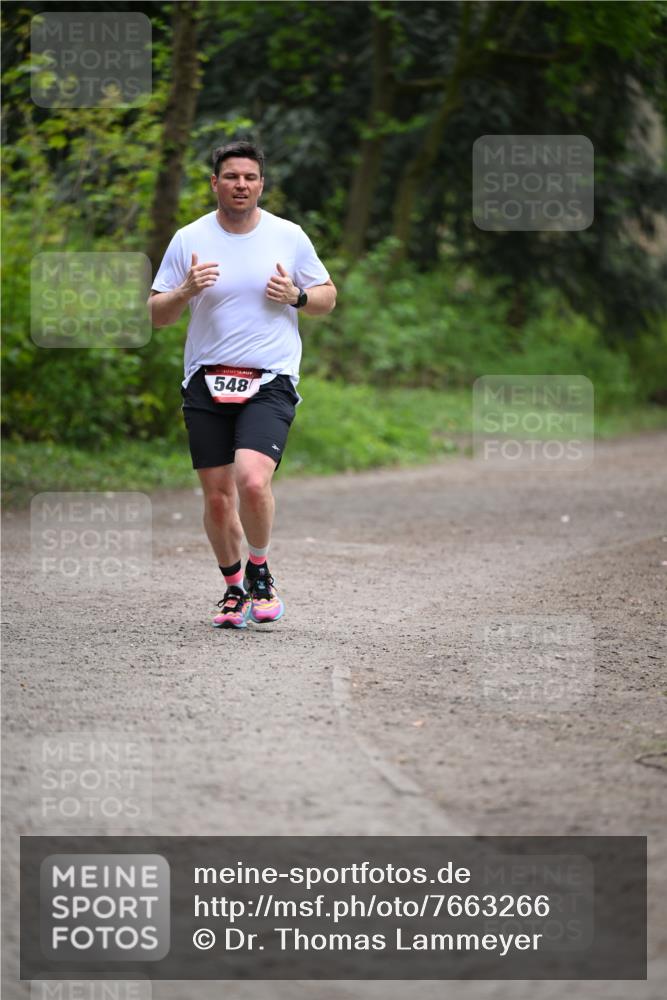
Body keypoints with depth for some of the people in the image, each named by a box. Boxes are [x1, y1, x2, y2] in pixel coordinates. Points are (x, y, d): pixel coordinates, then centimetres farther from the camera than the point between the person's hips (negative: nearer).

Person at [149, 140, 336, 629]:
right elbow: (157, 315, 7)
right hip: (206, 385, 2)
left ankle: (259, 572, 3)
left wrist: (296, 296, -8)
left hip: (271, 382, -2)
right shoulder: (189, 240, 4)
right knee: (217, 497, 3)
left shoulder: (289, 236, 4)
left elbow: (327, 296, 14)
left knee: (252, 481, -22)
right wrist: (186, 291, -14)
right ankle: (235, 588, 24)